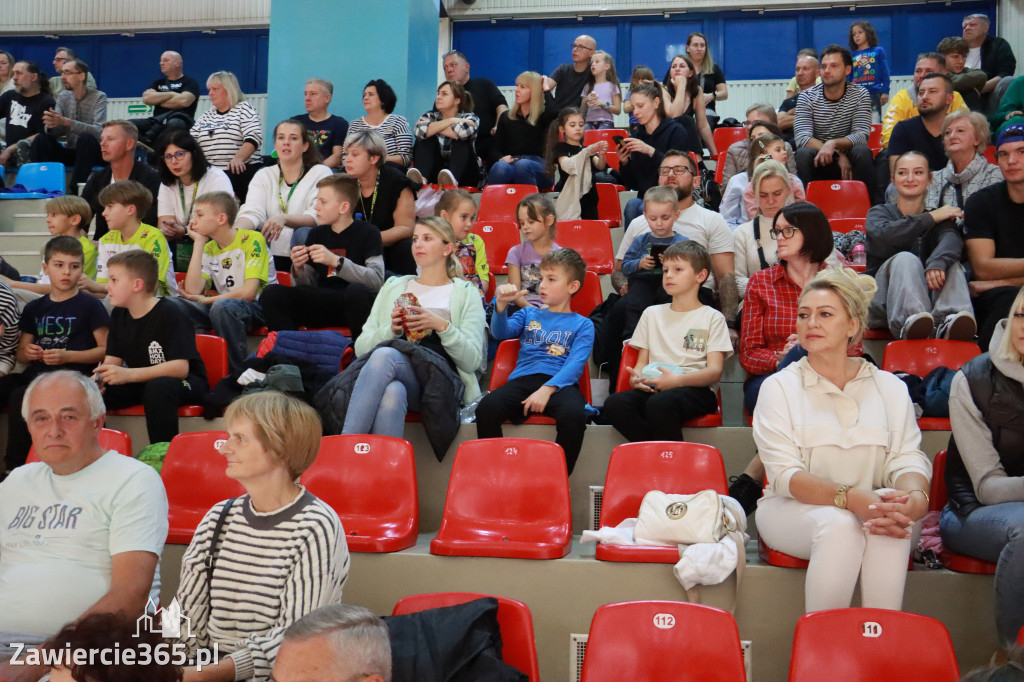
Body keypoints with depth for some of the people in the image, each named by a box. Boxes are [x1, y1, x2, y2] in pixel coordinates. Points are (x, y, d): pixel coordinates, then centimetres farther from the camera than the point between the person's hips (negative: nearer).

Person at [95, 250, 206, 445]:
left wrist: (128, 374, -34)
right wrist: (99, 377, -21)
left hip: (185, 383, -7)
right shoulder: (119, 316, 5)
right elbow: (112, 360, 3)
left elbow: (180, 367, -27)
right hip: (141, 383, 7)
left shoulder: (169, 314, -19)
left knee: (159, 386, -40)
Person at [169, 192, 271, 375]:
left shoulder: (252, 240, -9)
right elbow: (193, 290, -6)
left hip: (258, 307, -6)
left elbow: (249, 292, -18)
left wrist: (205, 300, -9)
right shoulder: (208, 248, 10)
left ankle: (240, 375, -23)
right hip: (223, 308, 6)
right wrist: (199, 243, -3)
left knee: (222, 307, -37)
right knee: (171, 303, -14)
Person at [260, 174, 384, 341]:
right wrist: (298, 269, -6)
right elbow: (307, 286, 17)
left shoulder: (368, 233, -1)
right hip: (322, 307, 4)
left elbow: (377, 280, -16)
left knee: (357, 291, -38)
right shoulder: (316, 234, 14)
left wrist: (336, 261, -23)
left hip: (355, 306, -4)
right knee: (272, 293, -17)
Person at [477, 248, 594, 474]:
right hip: (523, 378, 3)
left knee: (573, 414, -37)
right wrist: (502, 305, -9)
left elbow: (575, 365, -1)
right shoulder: (529, 314, 28)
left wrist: (547, 389, -18)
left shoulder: (582, 325, 16)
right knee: (486, 408, -29)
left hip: (559, 383, -2)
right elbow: (501, 332, 10)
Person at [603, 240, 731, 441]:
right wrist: (636, 378, -5)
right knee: (614, 404, -30)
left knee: (658, 404, -39)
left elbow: (714, 371, 0)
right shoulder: (652, 313, 25)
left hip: (696, 389, -4)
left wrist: (678, 380, -19)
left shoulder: (712, 317, 11)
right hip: (653, 388, 4)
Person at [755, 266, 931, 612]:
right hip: (792, 512, -2)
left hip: (869, 507, 2)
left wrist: (916, 498, -26)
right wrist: (851, 498, -27)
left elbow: (907, 458, -1)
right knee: (839, 524, -34)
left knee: (893, 521, -32)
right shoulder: (779, 387, 1)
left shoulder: (890, 387, 10)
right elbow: (785, 474, -10)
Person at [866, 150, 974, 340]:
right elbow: (882, 236, -10)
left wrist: (937, 262, -32)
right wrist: (930, 218, -5)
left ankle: (947, 322, -52)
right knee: (906, 259, -27)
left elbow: (952, 239, -8)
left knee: (950, 262, -22)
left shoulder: (941, 216, 18)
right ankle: (909, 323, -56)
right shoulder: (879, 212, 17)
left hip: (930, 296, 2)